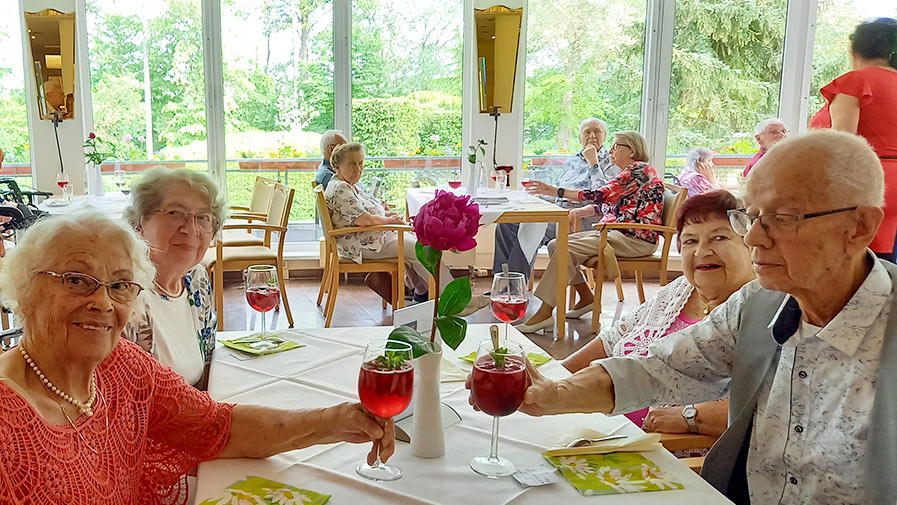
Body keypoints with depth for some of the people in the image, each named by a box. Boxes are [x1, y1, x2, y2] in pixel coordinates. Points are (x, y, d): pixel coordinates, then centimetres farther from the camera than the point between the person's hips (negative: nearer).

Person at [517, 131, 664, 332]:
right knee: (555, 245, -2)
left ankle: (544, 313, -29)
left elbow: (601, 195, -21)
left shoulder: (639, 170, -11)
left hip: (635, 239, -10)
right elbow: (603, 204, 18)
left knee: (567, 249, -26)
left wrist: (556, 191, -23)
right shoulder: (628, 173, 22)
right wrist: (577, 212, -1)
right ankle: (586, 298, 4)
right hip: (616, 233, 10)